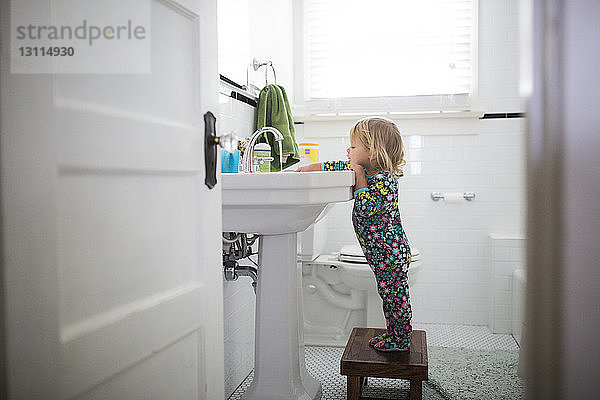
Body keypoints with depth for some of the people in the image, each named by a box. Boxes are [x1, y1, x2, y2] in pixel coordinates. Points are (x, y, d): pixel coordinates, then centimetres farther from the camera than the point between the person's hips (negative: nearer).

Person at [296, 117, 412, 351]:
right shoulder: (367, 169, 5)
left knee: (394, 294, 3)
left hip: (390, 252, -9)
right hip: (381, 252, 9)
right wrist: (314, 168, 12)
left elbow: (365, 208, -29)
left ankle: (401, 340, 16)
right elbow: (342, 166, 17)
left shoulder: (385, 180, -22)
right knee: (389, 293, 19)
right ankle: (393, 333, 32)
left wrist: (360, 178, -23)